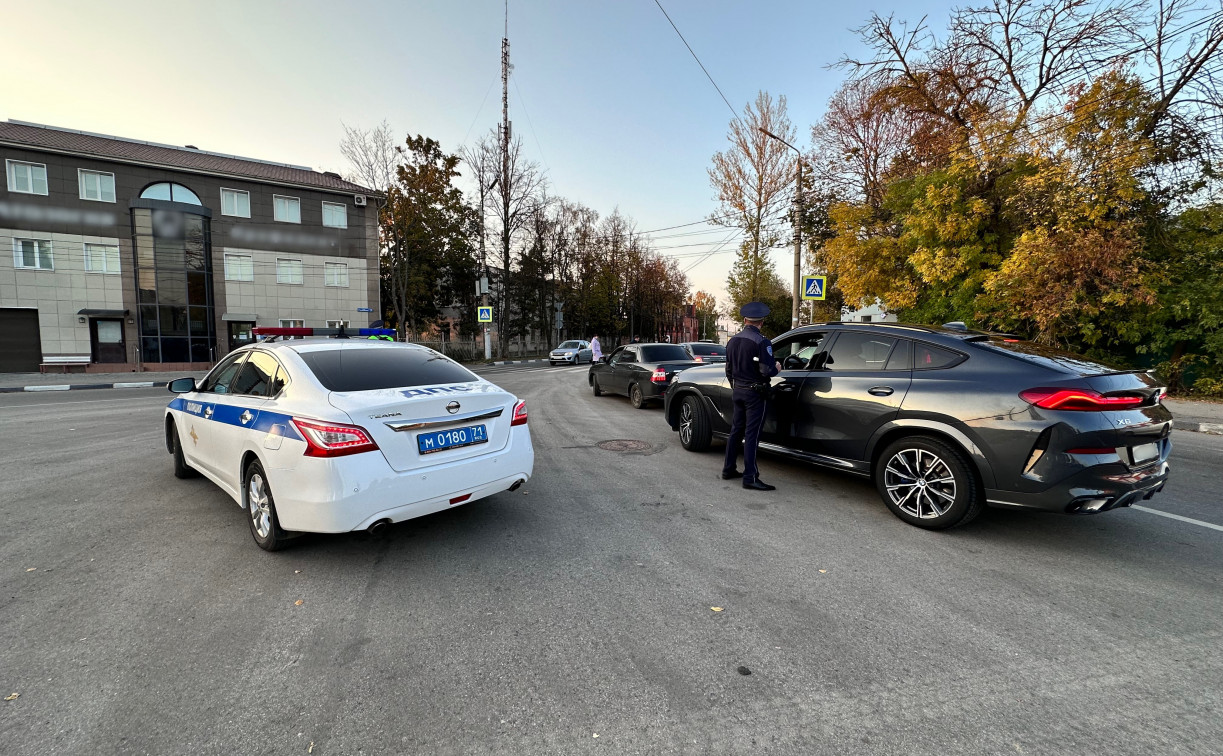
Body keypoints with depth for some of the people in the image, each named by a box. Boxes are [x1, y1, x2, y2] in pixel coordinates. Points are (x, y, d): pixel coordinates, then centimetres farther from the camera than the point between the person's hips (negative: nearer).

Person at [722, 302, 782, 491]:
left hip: (737, 391, 7)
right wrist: (777, 368, 1)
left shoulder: (733, 341, 6)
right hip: (754, 393, -7)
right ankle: (750, 477, -1)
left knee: (736, 431, 15)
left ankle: (728, 469, 23)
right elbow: (767, 371, -20)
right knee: (751, 435, -4)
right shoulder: (761, 342, -16)